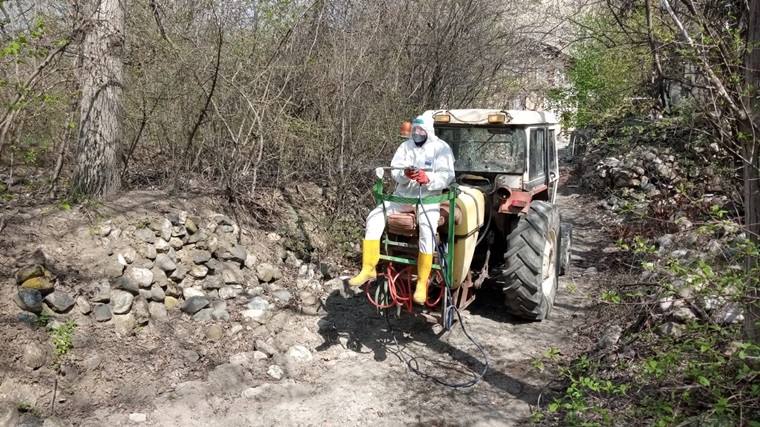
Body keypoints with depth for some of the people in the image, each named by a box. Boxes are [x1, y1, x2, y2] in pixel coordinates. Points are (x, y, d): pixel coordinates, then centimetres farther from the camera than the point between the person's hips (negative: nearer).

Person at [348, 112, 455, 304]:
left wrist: (427, 178, -32)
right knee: (375, 216, -15)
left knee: (427, 230, -31)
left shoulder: (441, 148, -4)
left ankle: (422, 283, -20)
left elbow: (446, 176, -13)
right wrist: (405, 174, -25)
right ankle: (368, 268, -9)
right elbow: (395, 171, 0)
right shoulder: (405, 146, 7)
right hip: (403, 195, 4)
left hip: (428, 198, -4)